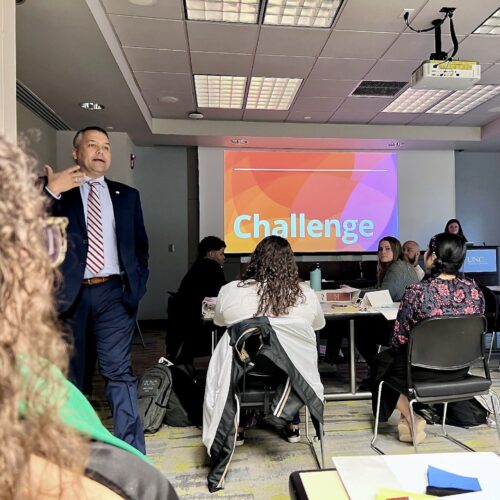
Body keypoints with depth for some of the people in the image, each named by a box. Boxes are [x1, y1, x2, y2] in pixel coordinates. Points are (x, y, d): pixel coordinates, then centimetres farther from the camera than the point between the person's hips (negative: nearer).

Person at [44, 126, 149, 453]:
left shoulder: (127, 195, 13)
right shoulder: (55, 190, 8)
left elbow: (140, 245, 14)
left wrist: (136, 284, 2)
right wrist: (51, 192, -16)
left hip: (113, 293, 0)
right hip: (70, 294, 0)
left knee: (119, 371, -3)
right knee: (68, 375, 13)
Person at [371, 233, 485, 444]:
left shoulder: (417, 291, -23)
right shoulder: (474, 289, -8)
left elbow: (399, 340, -15)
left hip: (423, 371, -5)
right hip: (460, 370, 6)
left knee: (382, 360, 25)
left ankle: (412, 419, 17)